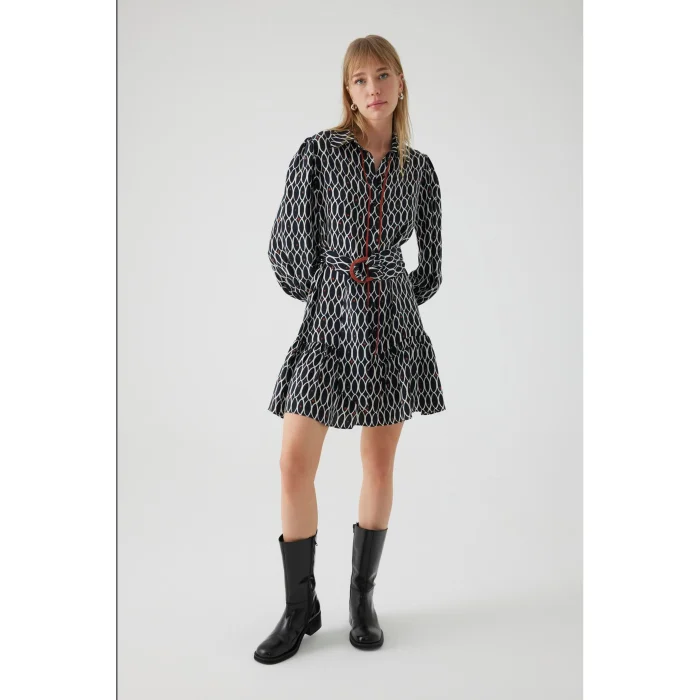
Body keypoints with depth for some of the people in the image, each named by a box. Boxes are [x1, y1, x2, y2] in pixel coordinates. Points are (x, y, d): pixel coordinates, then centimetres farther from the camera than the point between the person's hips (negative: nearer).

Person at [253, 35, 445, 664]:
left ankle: (363, 596, 26)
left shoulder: (419, 168, 8)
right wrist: (324, 293, 6)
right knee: (295, 465, -4)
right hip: (328, 320, -1)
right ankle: (300, 608, 14)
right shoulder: (319, 151, 0)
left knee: (380, 465, 7)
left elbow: (430, 267, 14)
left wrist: (390, 304, 11)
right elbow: (287, 248, -1)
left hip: (393, 323, 2)